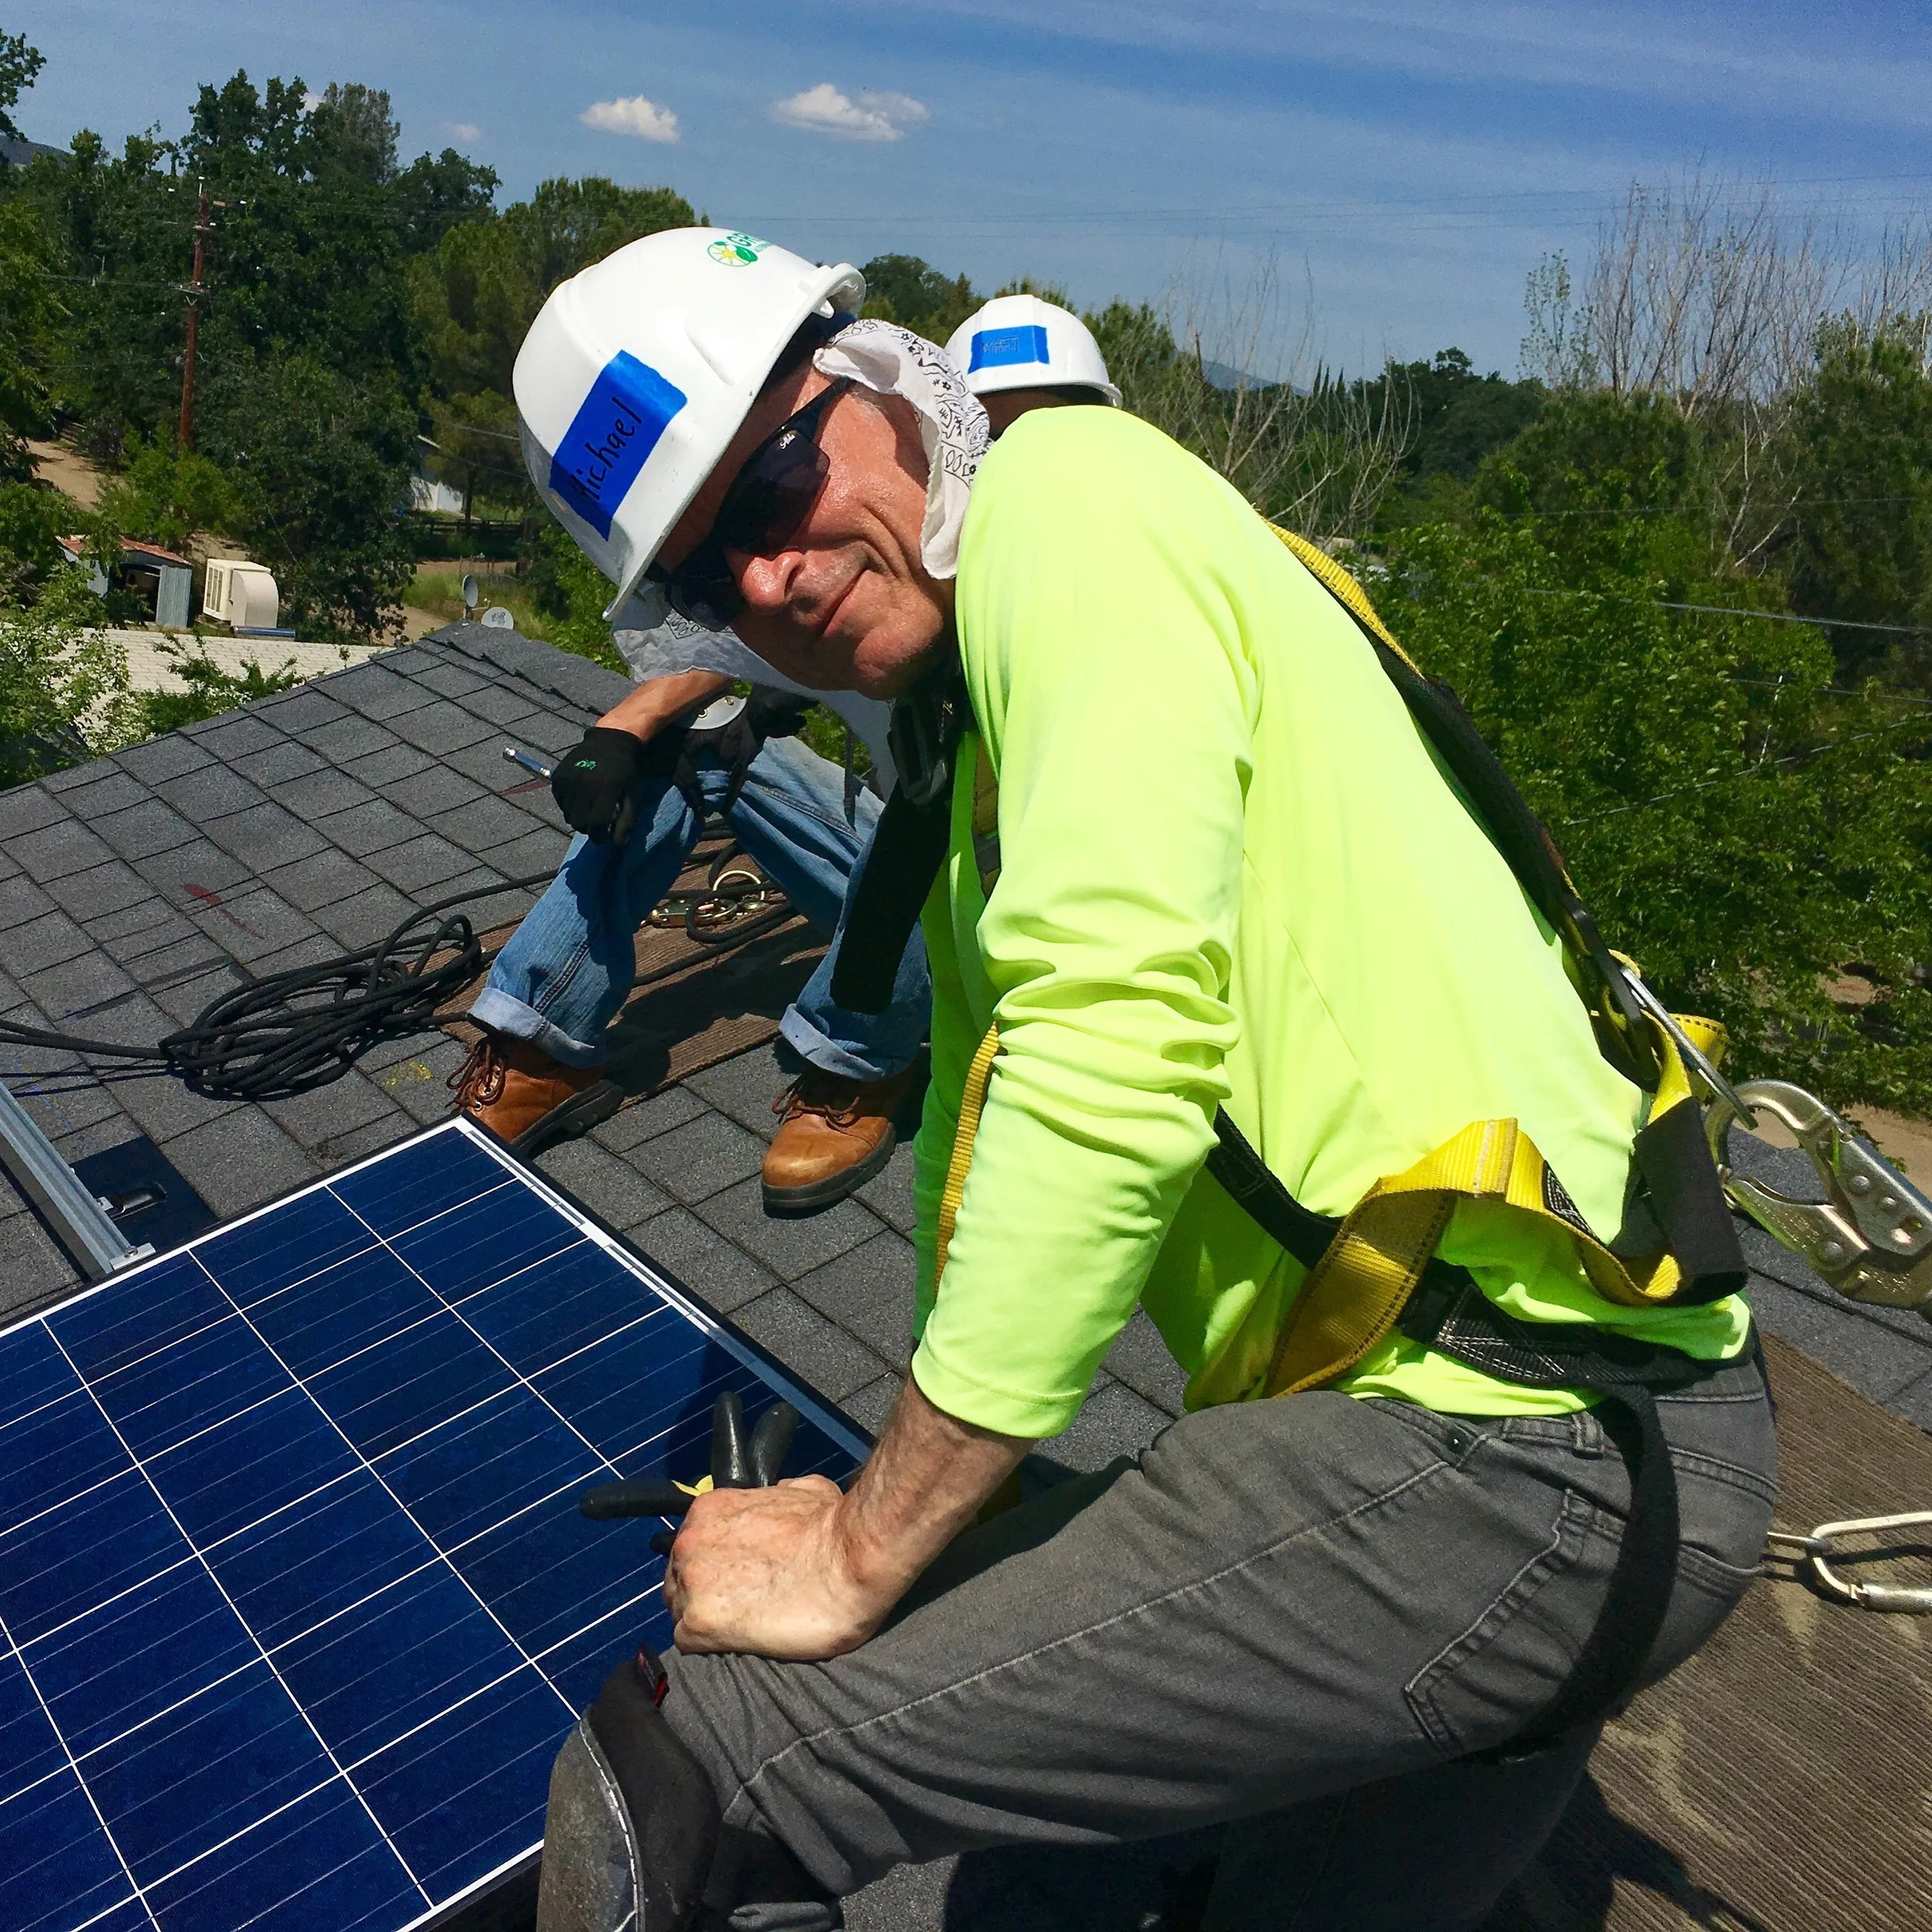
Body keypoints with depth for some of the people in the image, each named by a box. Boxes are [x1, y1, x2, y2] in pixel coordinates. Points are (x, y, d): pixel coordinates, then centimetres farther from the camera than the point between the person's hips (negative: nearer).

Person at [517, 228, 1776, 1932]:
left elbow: (1113, 1053, -22)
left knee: (664, 1782, -11)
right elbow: (985, 1134, 24)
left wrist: (861, 1557, -13)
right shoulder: (960, 750, 20)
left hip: (1507, 1445, -10)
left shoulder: (1067, 485, -10)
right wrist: (902, 1519, 21)